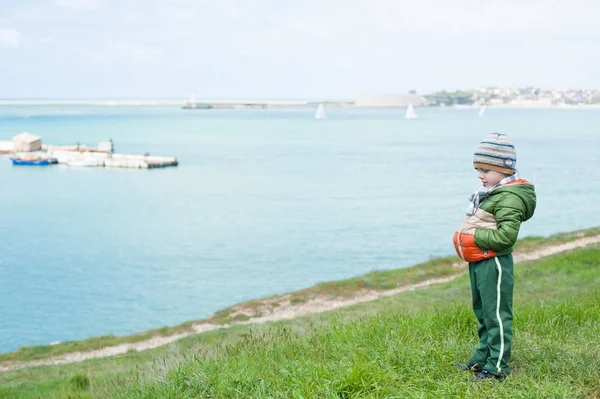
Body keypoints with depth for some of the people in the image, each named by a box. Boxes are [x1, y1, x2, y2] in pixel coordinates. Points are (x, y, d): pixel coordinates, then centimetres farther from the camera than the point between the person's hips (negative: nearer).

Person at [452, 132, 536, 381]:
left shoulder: (509, 198, -18)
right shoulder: (488, 193, 14)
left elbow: (507, 235, -27)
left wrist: (475, 237, -22)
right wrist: (465, 237, 5)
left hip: (494, 262, -11)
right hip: (478, 261, 11)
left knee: (496, 314, -3)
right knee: (482, 314, 19)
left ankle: (497, 368, 4)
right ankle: (481, 360, 32)